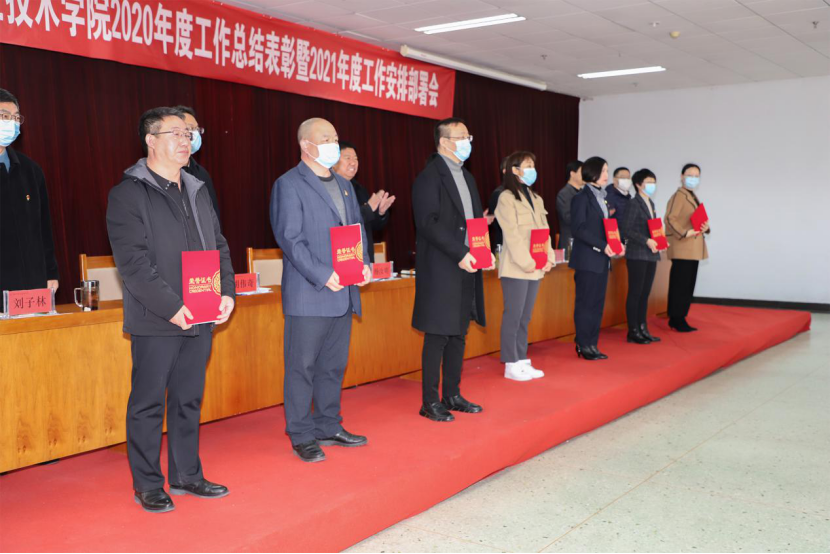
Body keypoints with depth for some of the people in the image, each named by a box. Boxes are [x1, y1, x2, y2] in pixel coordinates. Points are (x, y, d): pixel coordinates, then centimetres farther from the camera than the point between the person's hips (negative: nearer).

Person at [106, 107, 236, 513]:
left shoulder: (198, 191, 15)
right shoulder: (128, 194, -7)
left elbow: (219, 247, 16)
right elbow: (133, 262, -15)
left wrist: (227, 292, 1)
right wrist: (172, 307, -20)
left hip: (200, 319, 6)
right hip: (156, 322, -6)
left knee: (189, 400, 14)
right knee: (149, 404, 4)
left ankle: (187, 475, 26)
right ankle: (147, 485, 16)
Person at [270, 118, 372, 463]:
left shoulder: (344, 185, 18)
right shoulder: (289, 185, -6)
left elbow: (358, 228, 19)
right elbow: (289, 239, -14)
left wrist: (363, 263, 0)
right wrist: (322, 276, -21)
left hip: (343, 293, 7)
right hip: (307, 295, -7)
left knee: (334, 365, 14)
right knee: (302, 366, 0)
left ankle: (329, 427, 26)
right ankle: (302, 437, 10)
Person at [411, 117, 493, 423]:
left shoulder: (467, 177, 17)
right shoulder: (429, 177, -10)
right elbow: (428, 223, -18)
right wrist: (460, 254, -21)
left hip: (466, 268, 8)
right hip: (440, 271, -8)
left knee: (458, 335, 14)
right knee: (437, 337, -2)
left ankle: (453, 395, 25)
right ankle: (430, 402, 8)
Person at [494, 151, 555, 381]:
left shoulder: (536, 199, 17)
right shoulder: (507, 198, -6)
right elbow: (512, 235, -13)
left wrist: (549, 258, 2)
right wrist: (528, 263, -17)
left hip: (536, 267, 7)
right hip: (517, 267, -7)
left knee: (525, 317, 11)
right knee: (513, 316, -4)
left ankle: (522, 361, 16)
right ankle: (511, 365, 2)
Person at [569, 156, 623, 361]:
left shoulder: (602, 197, 15)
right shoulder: (582, 197, -8)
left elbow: (606, 227, 17)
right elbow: (579, 229, -16)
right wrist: (602, 245, -21)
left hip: (602, 260, 8)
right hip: (587, 259, -8)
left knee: (597, 303, 9)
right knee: (586, 303, -2)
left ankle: (592, 344, 15)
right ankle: (583, 346, 6)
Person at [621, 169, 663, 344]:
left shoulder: (651, 203, 16)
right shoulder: (634, 203, -9)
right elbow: (626, 230, -16)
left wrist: (658, 240, 4)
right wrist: (646, 241, -21)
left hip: (651, 254, 8)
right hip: (637, 255, -8)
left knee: (645, 293, 11)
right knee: (635, 293, -3)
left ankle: (643, 329, 18)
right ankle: (633, 332, 3)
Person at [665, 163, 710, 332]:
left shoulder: (693, 197, 20)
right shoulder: (678, 196, -10)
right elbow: (670, 219, -20)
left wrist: (705, 227, 2)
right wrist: (684, 233, -26)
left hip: (694, 249, 10)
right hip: (682, 248, -10)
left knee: (688, 285, 11)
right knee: (680, 285, -7)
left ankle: (676, 319, 18)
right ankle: (678, 320, -3)